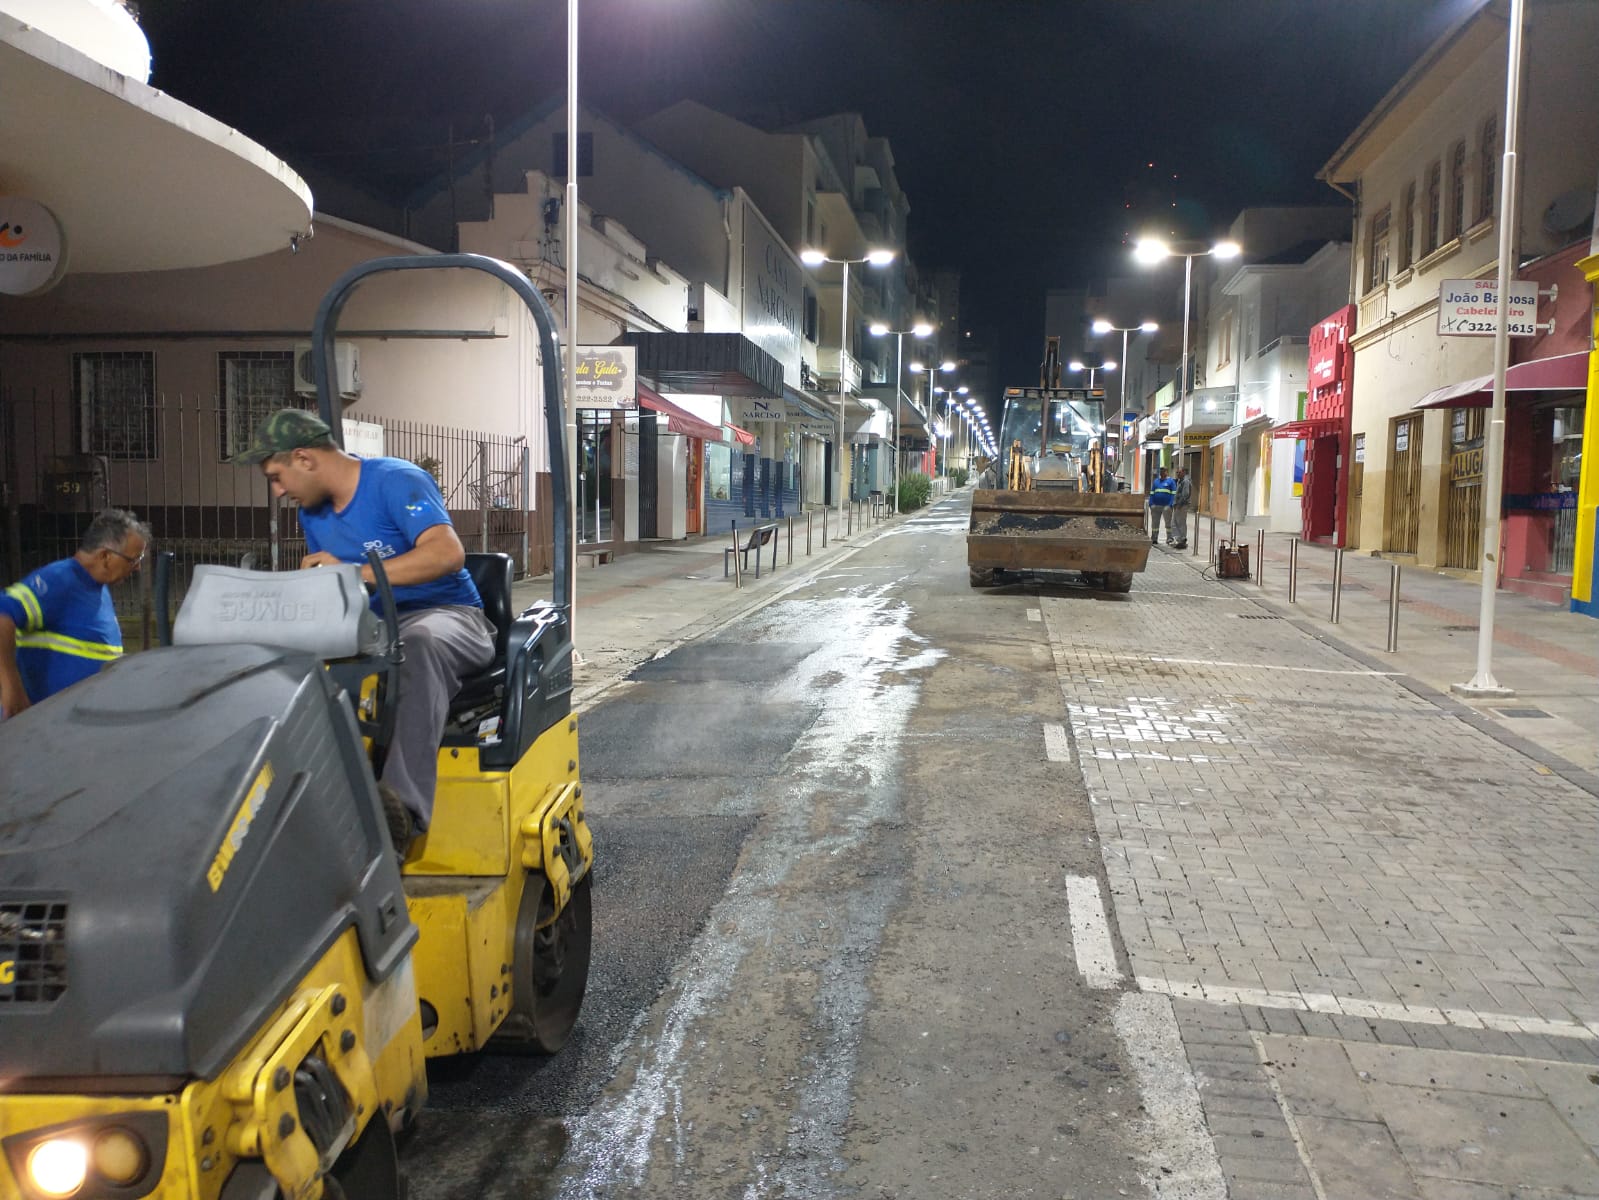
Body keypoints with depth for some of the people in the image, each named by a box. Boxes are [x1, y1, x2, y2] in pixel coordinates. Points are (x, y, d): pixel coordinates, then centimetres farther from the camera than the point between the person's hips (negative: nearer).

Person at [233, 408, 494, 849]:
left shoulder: (395, 481, -11)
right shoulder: (312, 511, 14)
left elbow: (448, 553, -26)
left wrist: (353, 574, -28)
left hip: (447, 615, -7)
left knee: (421, 645, -41)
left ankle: (403, 805, -53)